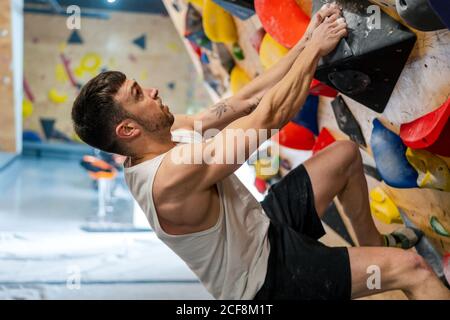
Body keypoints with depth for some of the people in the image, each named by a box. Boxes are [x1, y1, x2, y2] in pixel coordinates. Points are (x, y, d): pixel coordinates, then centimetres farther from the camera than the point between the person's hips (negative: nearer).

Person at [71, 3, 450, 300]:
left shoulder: (167, 133, -7)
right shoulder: (173, 175, -36)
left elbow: (244, 100, -5)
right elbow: (272, 114, -32)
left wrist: (304, 43, -9)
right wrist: (316, 48, -19)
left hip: (262, 224, 9)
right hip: (265, 275, -9)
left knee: (346, 153, 14)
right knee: (412, 269, -16)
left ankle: (373, 243, 35)